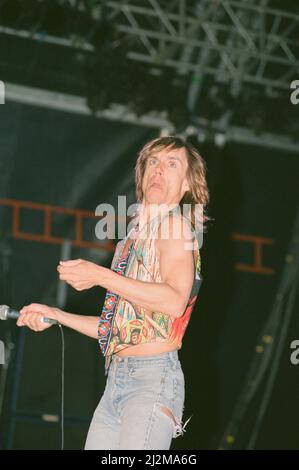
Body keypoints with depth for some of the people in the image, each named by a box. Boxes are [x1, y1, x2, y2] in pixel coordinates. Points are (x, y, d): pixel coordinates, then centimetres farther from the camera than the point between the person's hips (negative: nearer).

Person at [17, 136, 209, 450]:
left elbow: (175, 301, -19)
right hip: (116, 380, 8)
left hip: (154, 376, -8)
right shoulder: (133, 237, 21)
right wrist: (55, 315, 20)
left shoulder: (174, 224, -1)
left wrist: (100, 276, -17)